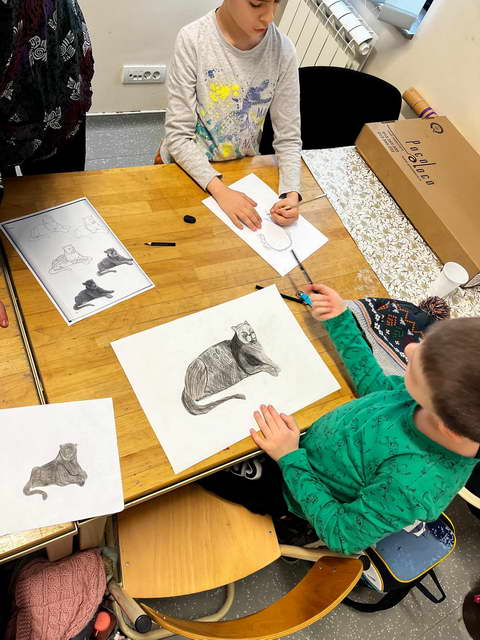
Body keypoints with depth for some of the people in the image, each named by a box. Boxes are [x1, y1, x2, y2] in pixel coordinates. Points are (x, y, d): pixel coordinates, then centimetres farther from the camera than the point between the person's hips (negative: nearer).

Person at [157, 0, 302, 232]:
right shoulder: (193, 40, -23)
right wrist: (220, 190, -31)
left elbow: (288, 138, -9)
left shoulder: (283, 50, -16)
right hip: (186, 164, -2)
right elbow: (178, 135, -21)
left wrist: (291, 193, -26)